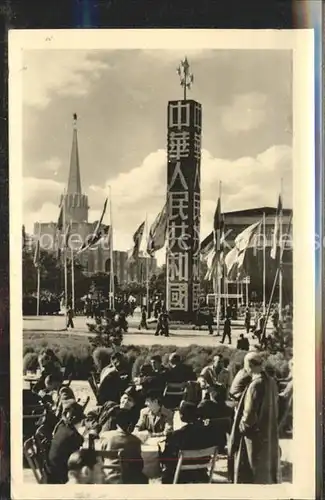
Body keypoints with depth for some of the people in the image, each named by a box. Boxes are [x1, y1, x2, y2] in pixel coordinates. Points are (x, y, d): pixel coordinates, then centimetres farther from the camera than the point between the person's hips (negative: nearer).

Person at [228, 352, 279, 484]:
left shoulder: (256, 384, -24)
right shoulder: (271, 382, 0)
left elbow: (250, 414, -22)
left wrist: (241, 426, -5)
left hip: (255, 435, -8)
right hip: (269, 433, 8)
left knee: (250, 473, 6)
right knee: (266, 469, 21)